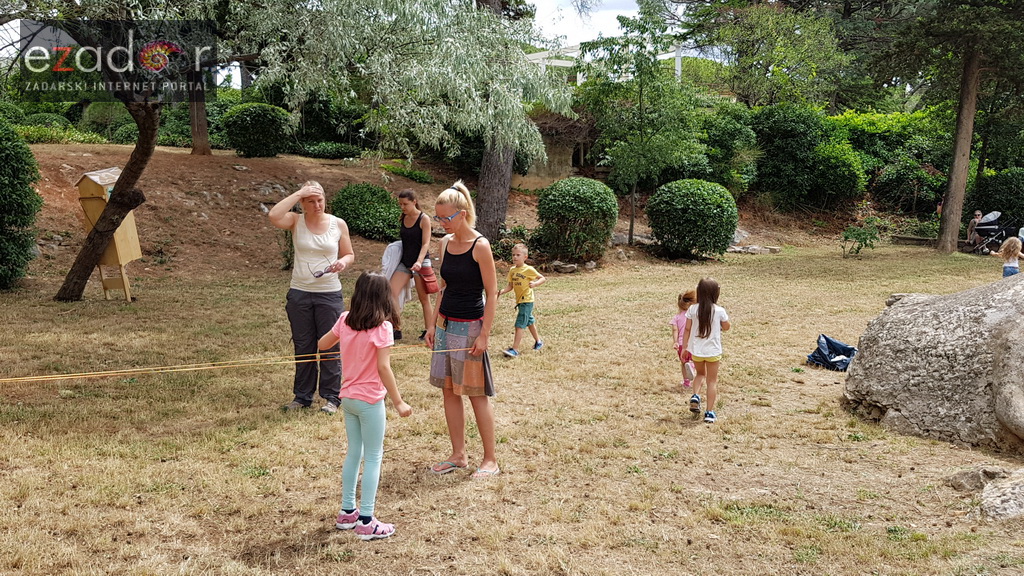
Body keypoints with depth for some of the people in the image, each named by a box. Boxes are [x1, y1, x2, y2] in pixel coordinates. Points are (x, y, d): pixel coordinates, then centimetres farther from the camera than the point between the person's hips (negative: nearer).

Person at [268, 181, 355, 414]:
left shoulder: (338, 224, 2)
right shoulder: (296, 221, -1)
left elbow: (350, 255, 9)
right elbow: (274, 216, -22)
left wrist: (343, 262, -14)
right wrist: (298, 194, -18)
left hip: (330, 294, -1)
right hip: (299, 293, 1)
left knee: (330, 347, 3)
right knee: (303, 348, 11)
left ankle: (331, 397, 15)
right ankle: (302, 396, 23)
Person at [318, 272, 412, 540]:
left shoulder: (345, 320, 0)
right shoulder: (381, 327, -17)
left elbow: (323, 344, 13)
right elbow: (383, 368, -21)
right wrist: (398, 402, -16)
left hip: (348, 398, 6)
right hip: (370, 401, -6)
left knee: (353, 453, 19)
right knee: (373, 458, 3)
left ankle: (347, 512, 29)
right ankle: (366, 522, 6)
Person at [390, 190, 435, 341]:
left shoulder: (423, 219, -10)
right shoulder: (403, 218, 9)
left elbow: (426, 243, -15)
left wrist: (419, 262, -29)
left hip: (420, 263, -6)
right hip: (405, 262, 6)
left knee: (424, 299, 4)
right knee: (392, 292, -7)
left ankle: (428, 331, 16)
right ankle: (397, 330, -1)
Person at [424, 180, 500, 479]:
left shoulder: (480, 246, -13)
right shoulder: (446, 243, 7)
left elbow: (492, 294, -13)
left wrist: (484, 335, -16)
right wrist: (433, 325, 11)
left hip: (470, 326, -7)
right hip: (445, 323, 7)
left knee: (476, 393, 0)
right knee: (449, 389, 9)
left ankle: (490, 460, 11)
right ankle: (458, 455, 20)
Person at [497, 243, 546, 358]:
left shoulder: (529, 269, -13)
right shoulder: (512, 270, 5)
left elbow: (543, 278, -7)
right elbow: (510, 286, 6)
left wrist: (535, 284, -26)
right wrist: (502, 291, -12)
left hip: (527, 301, -7)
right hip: (519, 301, 7)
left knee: (519, 325, -12)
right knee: (529, 322, 22)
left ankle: (515, 350, -13)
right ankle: (538, 341, 40)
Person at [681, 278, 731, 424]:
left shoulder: (693, 309, -8)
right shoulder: (719, 311, -12)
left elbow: (687, 329, -1)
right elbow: (726, 327, 5)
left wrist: (684, 347, 9)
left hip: (696, 351, 2)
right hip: (713, 351, -2)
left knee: (700, 374, 27)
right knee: (712, 381, 9)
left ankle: (695, 396, 2)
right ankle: (710, 412, 7)